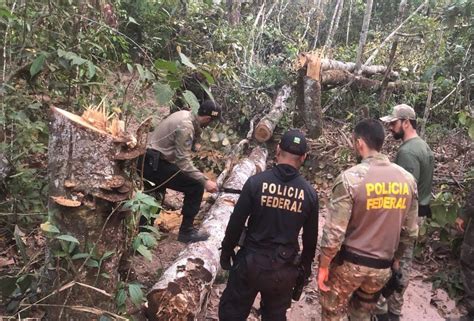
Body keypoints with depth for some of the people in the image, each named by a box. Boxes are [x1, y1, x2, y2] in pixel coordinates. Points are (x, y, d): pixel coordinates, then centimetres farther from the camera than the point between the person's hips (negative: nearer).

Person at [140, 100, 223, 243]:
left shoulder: (186, 114, 6)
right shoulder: (185, 126, -21)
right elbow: (183, 161, -24)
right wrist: (205, 181, -23)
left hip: (148, 160, 10)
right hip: (152, 163, -10)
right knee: (196, 186, -9)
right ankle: (186, 231, 2)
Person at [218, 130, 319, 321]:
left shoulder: (256, 181, -14)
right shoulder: (309, 193, -7)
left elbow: (236, 222, -9)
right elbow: (311, 236, 3)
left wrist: (226, 252, 6)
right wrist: (305, 266, 18)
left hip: (251, 261, -2)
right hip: (284, 268, 3)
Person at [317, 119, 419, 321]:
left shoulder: (350, 178, -21)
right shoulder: (407, 179, -4)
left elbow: (334, 232, -20)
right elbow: (410, 231, 5)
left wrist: (323, 266, -7)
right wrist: (395, 257, 21)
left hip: (348, 263, -4)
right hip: (382, 267, 5)